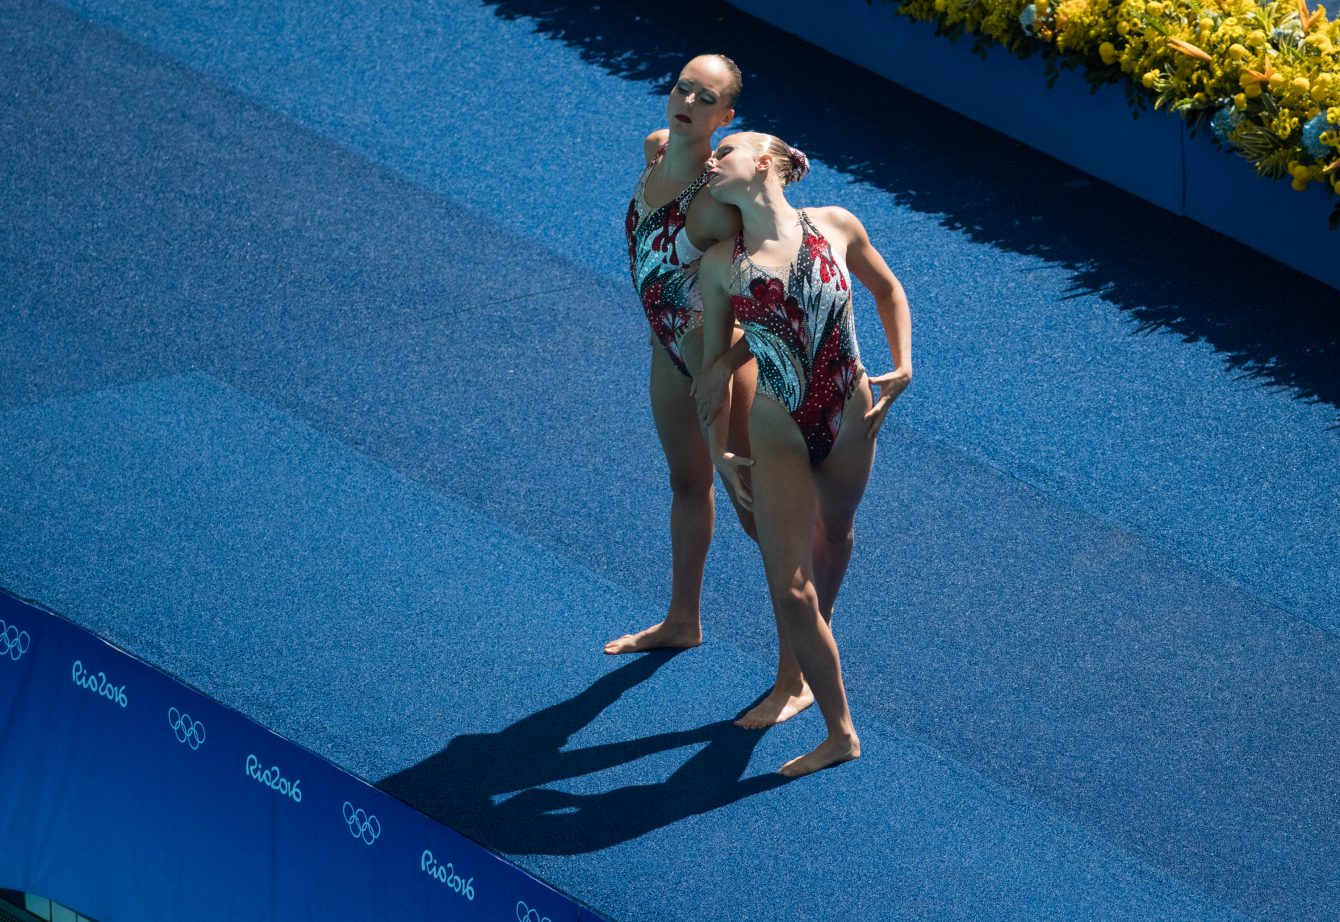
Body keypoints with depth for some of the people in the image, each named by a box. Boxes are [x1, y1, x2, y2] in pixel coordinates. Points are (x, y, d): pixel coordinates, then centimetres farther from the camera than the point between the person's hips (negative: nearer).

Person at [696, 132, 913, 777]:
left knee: (833, 534, 24)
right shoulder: (721, 264, -8)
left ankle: (810, 653, 50)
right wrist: (721, 452, 2)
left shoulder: (835, 227, -8)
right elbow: (715, 361, 1)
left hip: (851, 416, 1)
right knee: (789, 587, -4)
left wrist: (902, 364, -2)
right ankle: (840, 732, 8)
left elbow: (887, 290, 9)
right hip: (776, 430, -1)